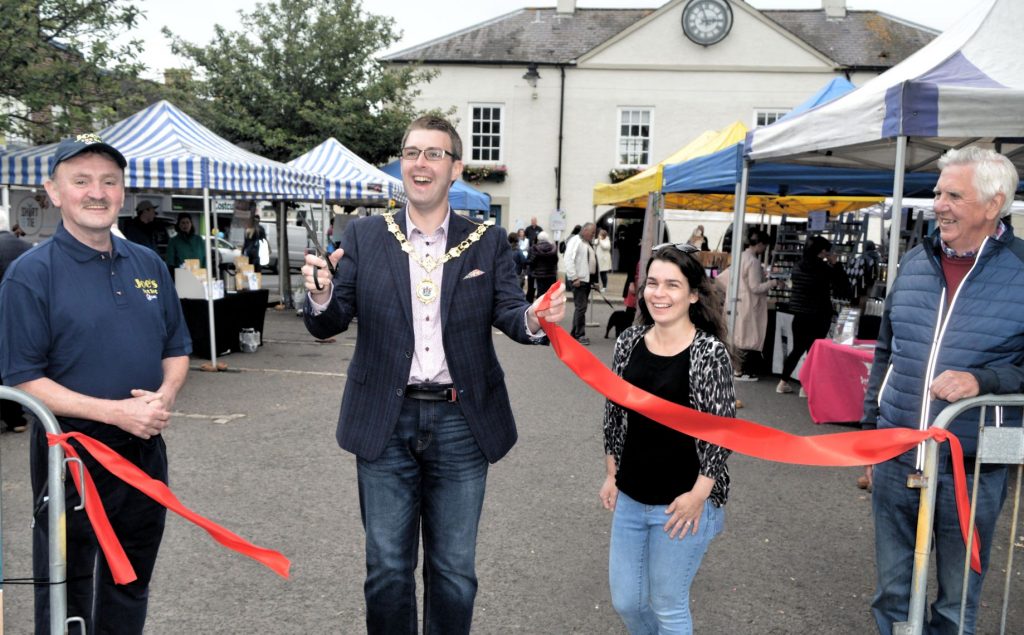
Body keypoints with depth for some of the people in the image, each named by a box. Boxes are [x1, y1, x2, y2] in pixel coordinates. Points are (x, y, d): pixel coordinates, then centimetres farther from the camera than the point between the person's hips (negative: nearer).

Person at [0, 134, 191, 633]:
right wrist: (116, 411, -21)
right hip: (72, 455, -5)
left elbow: (176, 348, 12)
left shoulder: (149, 265, 6)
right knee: (66, 592, 11)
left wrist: (165, 396, -9)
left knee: (130, 585, 20)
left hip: (145, 449, 5)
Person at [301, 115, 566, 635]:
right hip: (386, 422, 0)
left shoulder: (487, 242, 2)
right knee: (387, 571, 14)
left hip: (460, 423, 0)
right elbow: (329, 325, -1)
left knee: (454, 573, 15)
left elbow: (509, 313, -6)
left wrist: (535, 319, -29)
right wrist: (321, 294, -24)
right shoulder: (364, 236, 2)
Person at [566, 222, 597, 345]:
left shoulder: (589, 244, 20)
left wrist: (594, 280, 16)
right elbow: (569, 259, -17)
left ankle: (574, 334, 19)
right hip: (579, 280, -9)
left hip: (587, 279, 9)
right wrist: (574, 278, -21)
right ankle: (580, 335, -6)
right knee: (581, 307, -10)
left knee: (580, 307, 12)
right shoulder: (576, 241, -9)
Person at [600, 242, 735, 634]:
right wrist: (612, 474, 9)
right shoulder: (629, 341, 0)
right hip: (629, 498, 5)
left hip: (681, 502, -5)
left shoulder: (710, 351, -14)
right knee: (624, 601, 16)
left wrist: (698, 495, -14)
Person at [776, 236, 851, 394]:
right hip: (819, 317, -5)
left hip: (799, 316, 5)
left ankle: (783, 382, 18)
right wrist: (835, 265, -4)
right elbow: (844, 291, -7)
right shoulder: (825, 269, -13)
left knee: (797, 350, 16)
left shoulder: (798, 266, 1)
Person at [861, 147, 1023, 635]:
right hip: (895, 459, 4)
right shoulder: (914, 263, 5)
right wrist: (870, 433, 13)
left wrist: (982, 381, -23)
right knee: (891, 592, 18)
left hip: (973, 469, -3)